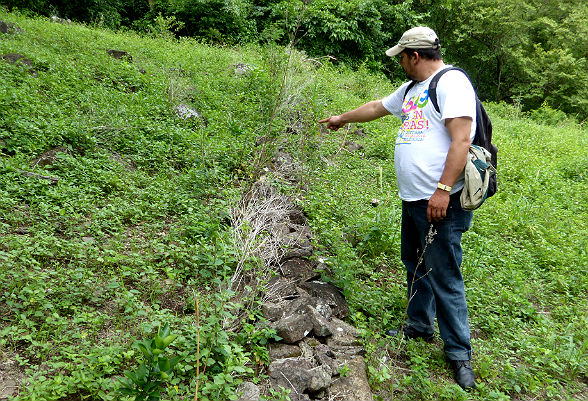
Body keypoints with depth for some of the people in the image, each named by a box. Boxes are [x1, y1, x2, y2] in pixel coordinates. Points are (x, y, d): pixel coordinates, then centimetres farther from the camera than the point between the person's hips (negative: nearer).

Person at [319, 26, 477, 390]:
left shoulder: (452, 83, -11)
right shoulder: (412, 88, 18)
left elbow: (461, 140, -20)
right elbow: (377, 107, 34)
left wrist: (442, 190, -24)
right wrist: (343, 118, 44)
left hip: (442, 201, -9)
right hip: (413, 198, 9)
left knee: (444, 276, -5)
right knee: (415, 265, 18)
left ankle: (459, 352, 9)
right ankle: (420, 326, 34)